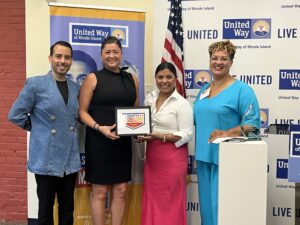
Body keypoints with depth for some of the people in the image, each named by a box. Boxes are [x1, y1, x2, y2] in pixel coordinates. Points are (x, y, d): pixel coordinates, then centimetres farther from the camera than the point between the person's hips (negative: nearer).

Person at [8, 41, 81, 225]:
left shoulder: (75, 88, 8)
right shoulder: (35, 84, -8)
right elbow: (15, 114, -6)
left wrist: (70, 129, 5)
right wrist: (38, 128, -3)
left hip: (70, 159, 5)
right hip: (46, 160, -4)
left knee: (68, 210, 14)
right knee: (45, 210, 8)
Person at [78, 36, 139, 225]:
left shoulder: (131, 79, 9)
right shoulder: (93, 78, -2)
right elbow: (82, 111, -5)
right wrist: (99, 128, -20)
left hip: (123, 141, 4)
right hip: (98, 141, -4)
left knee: (121, 191, 9)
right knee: (100, 192, 3)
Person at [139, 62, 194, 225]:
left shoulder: (182, 103, -10)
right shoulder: (150, 98, 9)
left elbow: (187, 134, -13)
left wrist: (160, 137, -21)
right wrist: (141, 134, -3)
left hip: (173, 157, -6)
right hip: (152, 155, 6)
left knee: (170, 201, 2)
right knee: (152, 198, 10)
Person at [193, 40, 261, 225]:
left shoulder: (241, 89, -8)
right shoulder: (204, 90, 14)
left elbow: (253, 123, -14)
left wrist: (227, 133, -24)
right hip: (204, 156, 7)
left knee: (222, 206, -3)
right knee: (207, 204, 15)